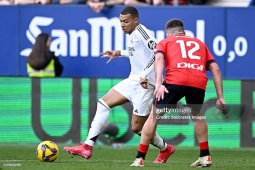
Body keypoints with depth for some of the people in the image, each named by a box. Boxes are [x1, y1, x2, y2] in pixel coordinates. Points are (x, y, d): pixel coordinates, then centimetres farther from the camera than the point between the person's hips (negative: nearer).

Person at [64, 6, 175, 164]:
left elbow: (158, 53, -25)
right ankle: (88, 146, 1)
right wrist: (120, 53, 24)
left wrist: (144, 75, -29)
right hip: (134, 80, 10)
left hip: (145, 83, -10)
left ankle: (165, 149, 21)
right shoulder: (133, 34, 13)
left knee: (137, 127, -4)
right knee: (103, 103, 3)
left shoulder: (141, 31, -15)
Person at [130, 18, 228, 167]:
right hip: (199, 82, 3)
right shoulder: (199, 43, 35)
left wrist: (159, 83, -9)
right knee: (197, 115, 31)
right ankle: (205, 157, 29)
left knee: (154, 115, 13)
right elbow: (215, 68, 24)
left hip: (175, 80, -3)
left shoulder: (165, 42, 27)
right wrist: (220, 98, 22)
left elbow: (159, 58, 3)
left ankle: (140, 159, 10)